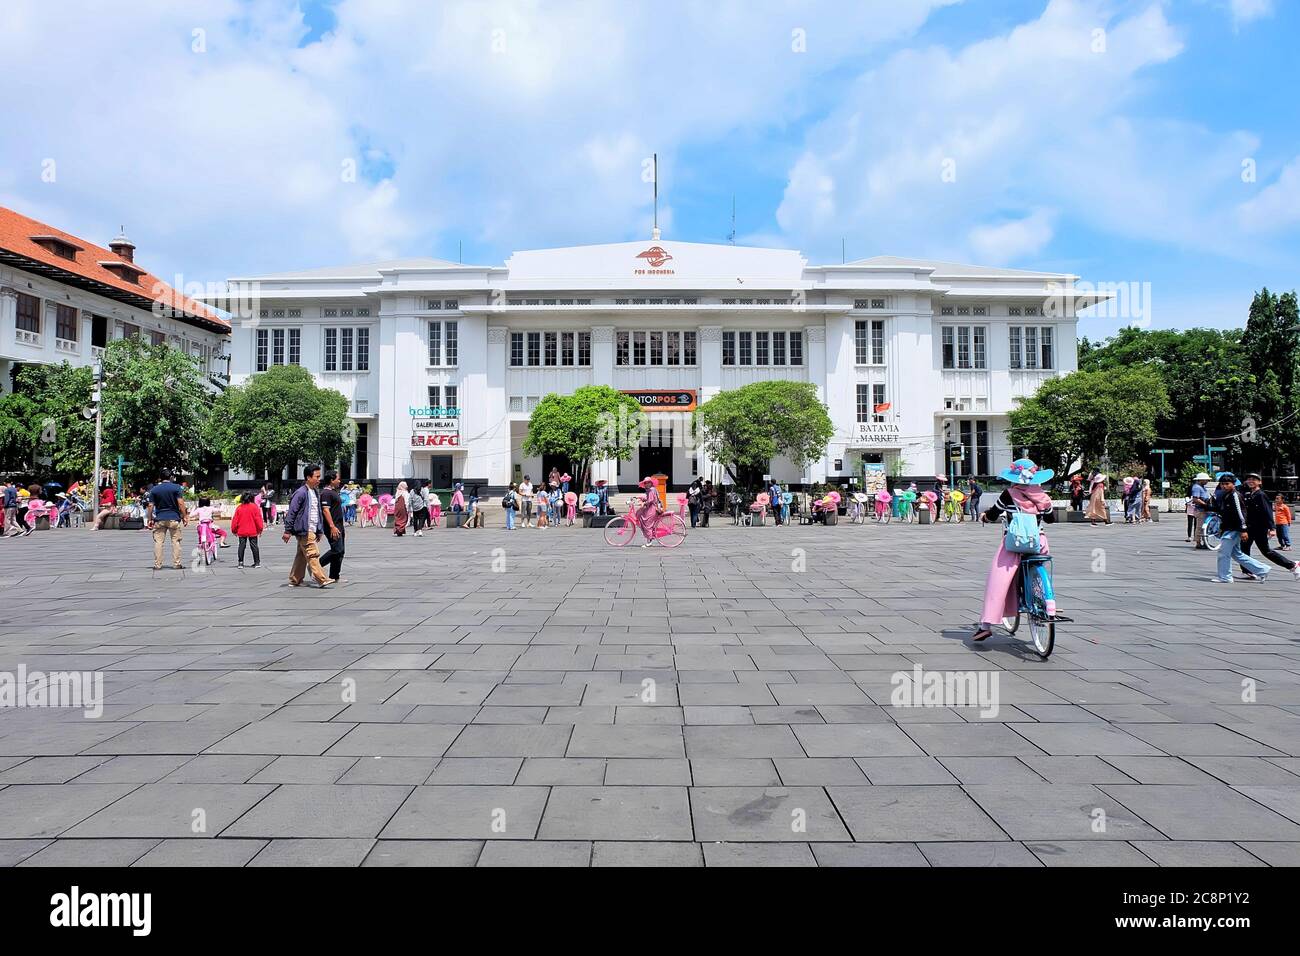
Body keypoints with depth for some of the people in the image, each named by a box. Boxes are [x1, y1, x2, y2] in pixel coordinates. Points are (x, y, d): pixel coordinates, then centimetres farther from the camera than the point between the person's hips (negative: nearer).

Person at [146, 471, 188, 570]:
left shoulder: (154, 489, 5)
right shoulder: (177, 487, -2)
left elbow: (150, 506, 2)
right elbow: (181, 503, -9)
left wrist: (149, 519, 7)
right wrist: (185, 516, -4)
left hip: (159, 519, 2)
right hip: (174, 518, -2)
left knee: (158, 542, 5)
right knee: (176, 541, 4)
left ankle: (157, 565, 5)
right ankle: (177, 564, 3)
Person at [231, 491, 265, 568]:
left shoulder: (239, 508, 0)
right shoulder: (254, 507, -6)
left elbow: (235, 520, 4)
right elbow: (258, 519, -6)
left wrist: (234, 530, 13)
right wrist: (260, 529, 1)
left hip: (241, 531, 2)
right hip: (252, 531, -2)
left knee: (241, 546, 7)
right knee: (254, 546, 3)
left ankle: (241, 562, 6)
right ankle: (257, 562, 4)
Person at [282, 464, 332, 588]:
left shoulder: (316, 492, 14)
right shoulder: (301, 493, -13)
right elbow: (291, 512, -13)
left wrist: (319, 531, 19)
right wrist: (287, 530, -14)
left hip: (312, 530, 9)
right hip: (304, 531, -9)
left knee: (302, 556, 13)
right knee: (313, 554, -10)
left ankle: (294, 580, 21)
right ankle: (322, 580, -10)